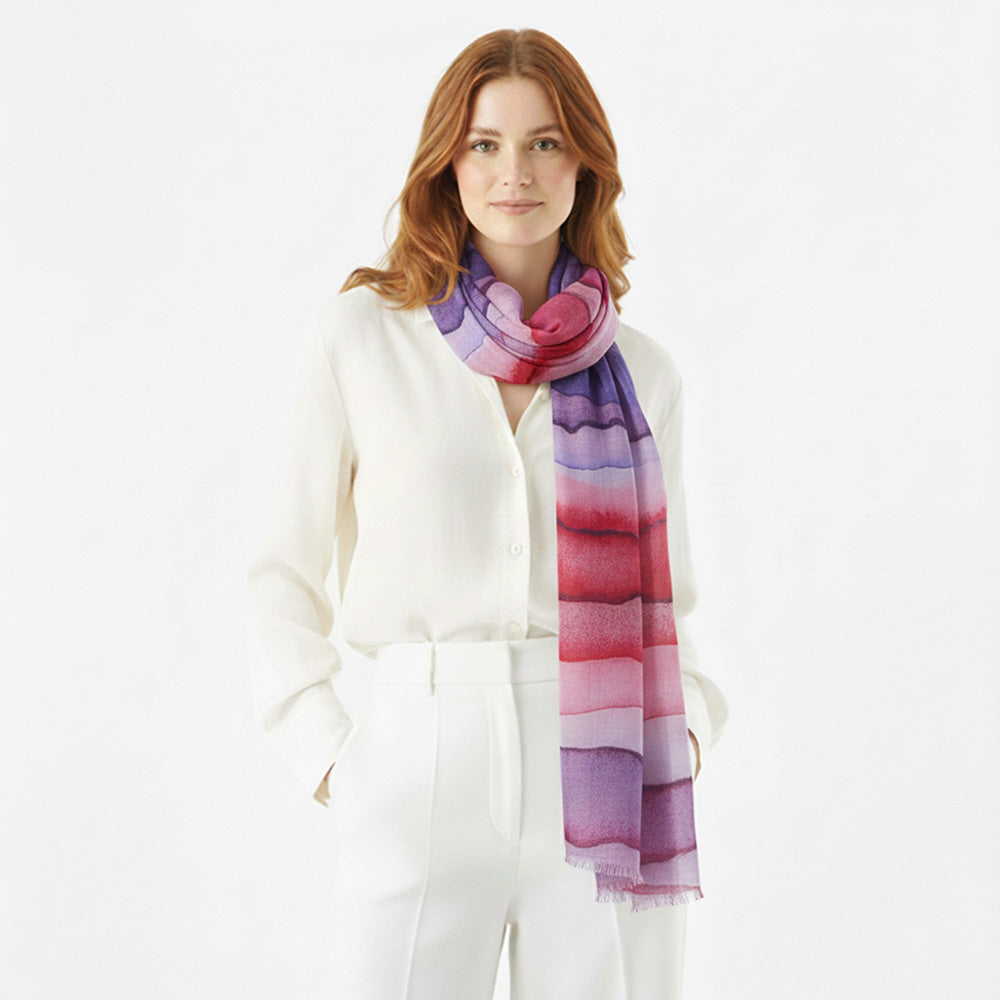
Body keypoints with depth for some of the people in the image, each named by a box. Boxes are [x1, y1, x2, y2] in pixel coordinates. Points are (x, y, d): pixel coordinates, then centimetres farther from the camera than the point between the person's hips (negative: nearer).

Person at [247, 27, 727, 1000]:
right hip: (421, 777, -1)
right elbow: (289, 568, 7)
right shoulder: (363, 334, 2)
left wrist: (684, 724, 0)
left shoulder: (641, 371, 7)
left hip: (604, 779, 2)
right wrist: (323, 749, -3)